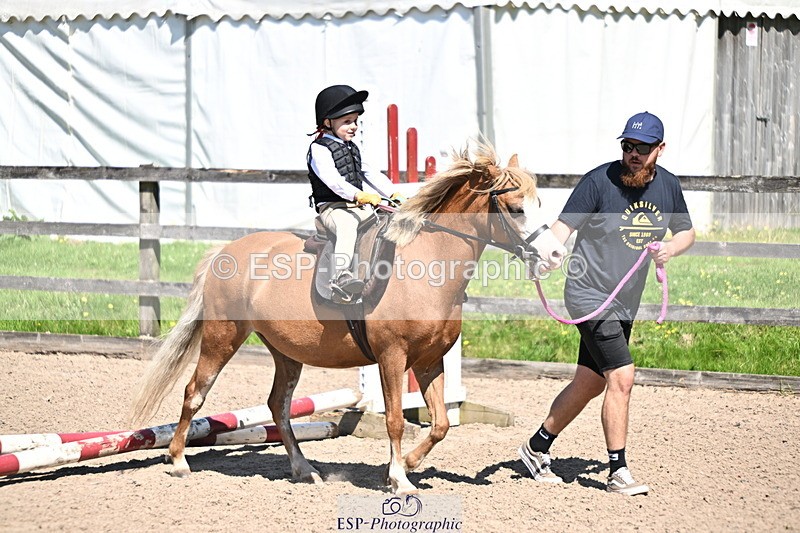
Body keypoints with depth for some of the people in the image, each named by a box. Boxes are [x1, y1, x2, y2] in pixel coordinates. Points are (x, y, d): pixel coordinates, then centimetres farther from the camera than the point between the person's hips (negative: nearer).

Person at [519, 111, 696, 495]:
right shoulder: (599, 181, -14)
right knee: (621, 377, -16)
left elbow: (686, 232, 18)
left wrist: (670, 248, -5)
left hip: (626, 305, 7)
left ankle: (537, 448, 32)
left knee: (590, 384, 15)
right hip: (590, 296, -7)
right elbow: (563, 226, -18)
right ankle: (618, 473, -6)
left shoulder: (668, 186, 4)